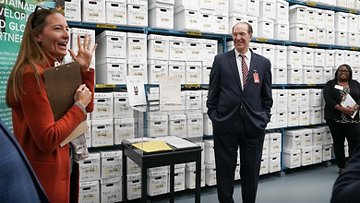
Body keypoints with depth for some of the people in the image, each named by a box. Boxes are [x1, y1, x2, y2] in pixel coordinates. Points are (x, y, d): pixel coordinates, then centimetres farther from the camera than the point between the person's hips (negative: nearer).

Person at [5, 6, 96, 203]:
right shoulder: (31, 74, -22)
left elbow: (87, 107, 11)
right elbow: (47, 140, -27)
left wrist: (85, 70, 2)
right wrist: (78, 106, -17)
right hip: (45, 174, -9)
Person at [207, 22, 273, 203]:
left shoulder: (263, 63, 7)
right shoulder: (221, 60, 3)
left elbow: (267, 96, 10)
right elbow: (213, 94, 3)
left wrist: (264, 118, 1)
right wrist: (214, 117, -3)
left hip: (253, 126, 1)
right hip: (225, 125, -1)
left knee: (251, 171, 12)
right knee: (224, 171, 9)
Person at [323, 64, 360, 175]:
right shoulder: (330, 84, 4)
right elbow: (328, 99, -9)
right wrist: (342, 109, -20)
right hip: (335, 119, -2)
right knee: (338, 143, 6)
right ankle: (342, 167, 17)